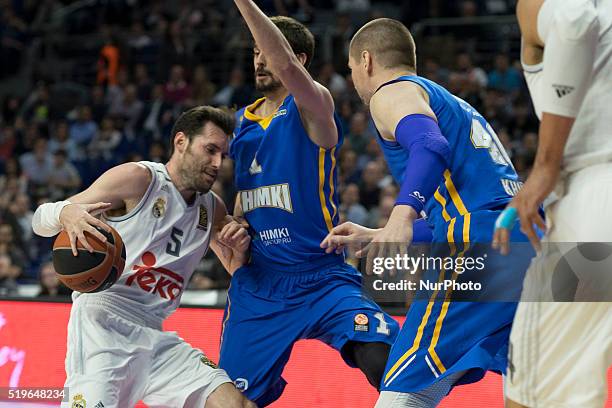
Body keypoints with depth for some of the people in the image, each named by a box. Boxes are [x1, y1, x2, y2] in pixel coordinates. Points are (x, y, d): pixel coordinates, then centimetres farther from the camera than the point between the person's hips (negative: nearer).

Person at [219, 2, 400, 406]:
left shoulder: (313, 107, -7)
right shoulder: (243, 121, 12)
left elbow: (287, 67, -30)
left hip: (320, 278, -5)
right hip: (256, 283, 5)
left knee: (381, 358, -27)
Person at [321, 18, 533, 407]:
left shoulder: (392, 93, 7)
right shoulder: (453, 102, 34)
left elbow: (430, 145, -17)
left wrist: (402, 215, -31)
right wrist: (377, 236, 43)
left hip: (480, 248, -9)